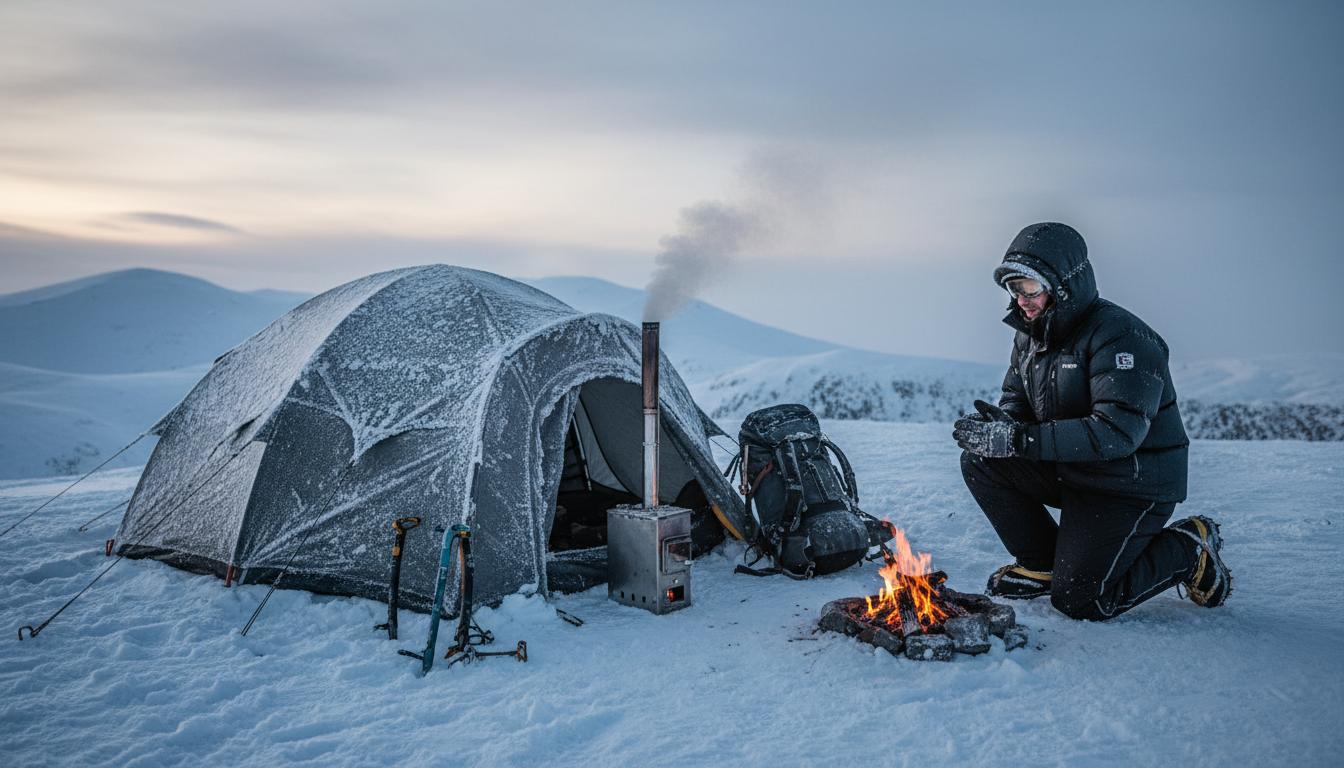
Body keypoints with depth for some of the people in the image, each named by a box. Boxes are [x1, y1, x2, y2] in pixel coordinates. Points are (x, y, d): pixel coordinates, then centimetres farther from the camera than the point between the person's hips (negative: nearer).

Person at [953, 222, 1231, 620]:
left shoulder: (1120, 336, -24)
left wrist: (1020, 440, -35)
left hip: (1132, 487, -7)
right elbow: (1015, 403, 8)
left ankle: (1189, 550, 11)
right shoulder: (1031, 335, 3)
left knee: (1077, 601, -11)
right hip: (1070, 472, 8)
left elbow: (1116, 432, -32)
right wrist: (996, 426, -19)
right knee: (980, 462, -10)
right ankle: (1044, 565, 5)